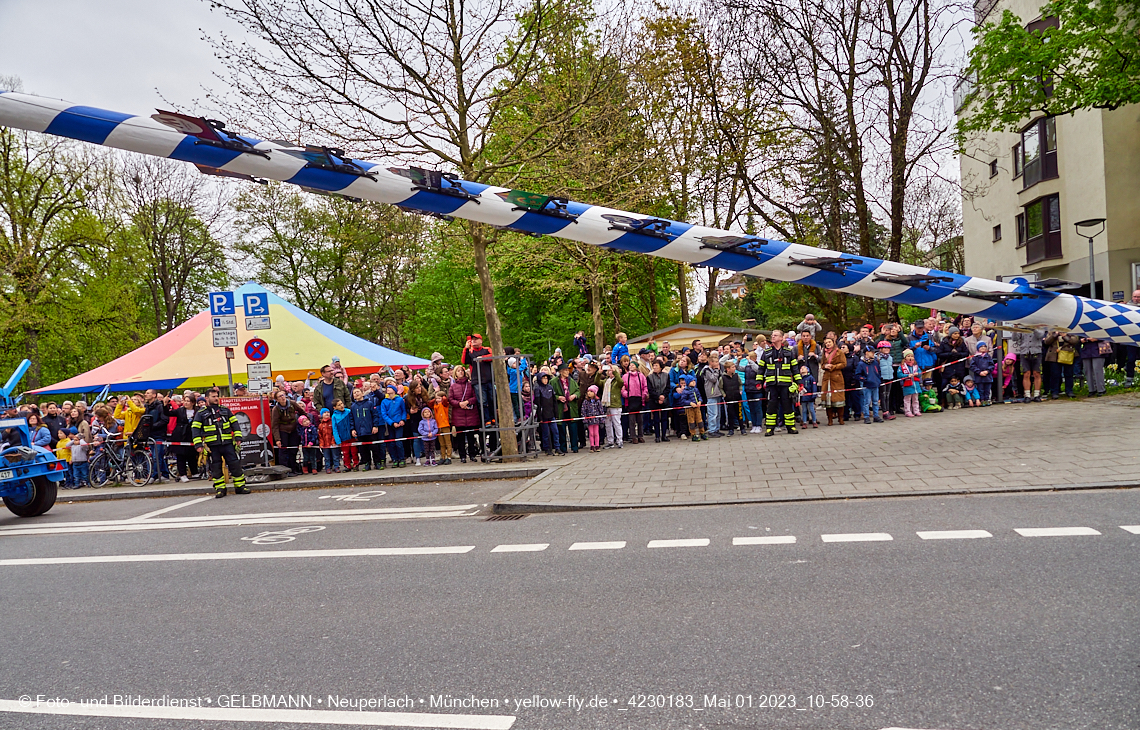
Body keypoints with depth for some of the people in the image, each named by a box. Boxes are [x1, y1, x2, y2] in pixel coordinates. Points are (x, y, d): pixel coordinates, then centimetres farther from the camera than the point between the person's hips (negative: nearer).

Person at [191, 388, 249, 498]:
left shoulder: (225, 410, 12)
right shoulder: (201, 413, 5)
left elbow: (234, 423, 13)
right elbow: (195, 429, 2)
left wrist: (238, 437, 4)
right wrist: (198, 444, -7)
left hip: (228, 443, 1)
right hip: (212, 446, -1)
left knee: (235, 464, 0)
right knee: (216, 467, 4)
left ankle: (240, 486, 9)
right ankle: (220, 489, 13)